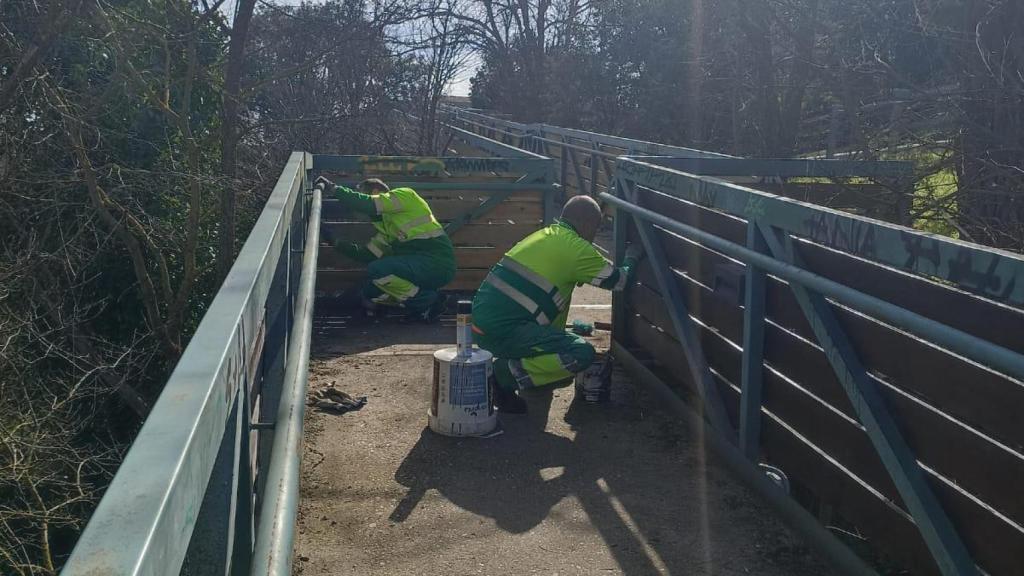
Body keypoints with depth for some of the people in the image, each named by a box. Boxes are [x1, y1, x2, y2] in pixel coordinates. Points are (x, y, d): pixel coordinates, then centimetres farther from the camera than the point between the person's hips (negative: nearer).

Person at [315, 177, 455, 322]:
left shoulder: (405, 194, -3)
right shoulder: (387, 224, 22)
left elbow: (366, 204, -16)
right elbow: (366, 254, 17)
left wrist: (332, 187, -9)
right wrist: (335, 243, 13)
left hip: (437, 262, -9)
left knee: (378, 270, -24)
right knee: (370, 291, 7)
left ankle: (427, 302, -9)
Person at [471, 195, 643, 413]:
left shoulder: (545, 235, 19)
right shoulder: (576, 248, -7)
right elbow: (618, 280, 4)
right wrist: (631, 259, 24)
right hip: (503, 331, -9)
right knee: (583, 354, -13)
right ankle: (505, 375, -11)